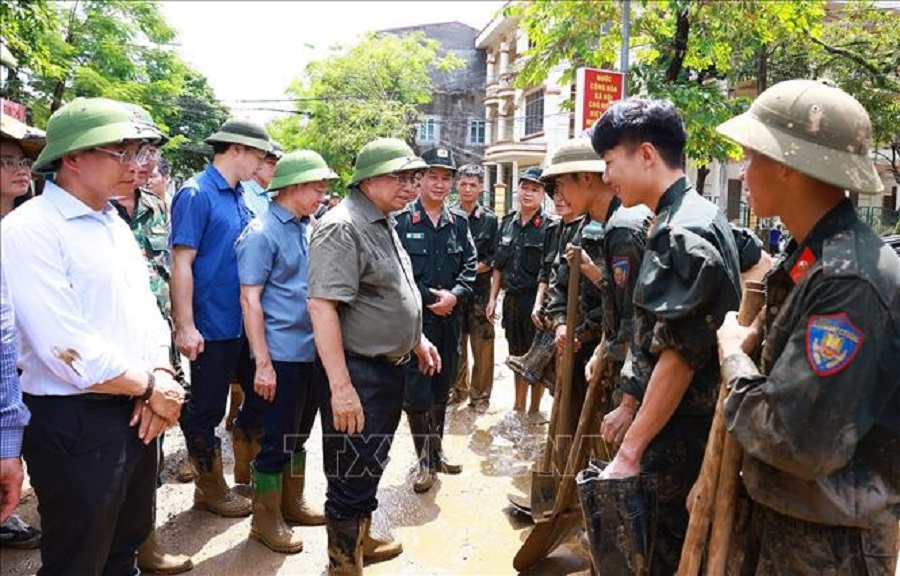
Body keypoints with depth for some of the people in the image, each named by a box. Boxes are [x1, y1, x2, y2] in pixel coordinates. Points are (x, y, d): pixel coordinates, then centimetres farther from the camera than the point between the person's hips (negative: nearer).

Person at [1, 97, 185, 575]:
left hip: (135, 414, 8)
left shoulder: (116, 225, 11)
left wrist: (160, 375, -5)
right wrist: (152, 387, -12)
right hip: (74, 425, -7)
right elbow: (67, 350, -23)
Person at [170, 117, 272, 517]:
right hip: (212, 327, -8)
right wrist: (185, 327, -20)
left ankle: (246, 472, 36)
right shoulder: (196, 194, -13)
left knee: (261, 395, 17)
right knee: (207, 409, 8)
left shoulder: (239, 197, 10)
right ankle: (210, 488, 26)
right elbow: (181, 264, -17)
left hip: (245, 322, 8)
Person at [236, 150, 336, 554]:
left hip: (311, 351, 8)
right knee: (276, 440, 5)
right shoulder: (262, 233, -13)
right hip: (282, 354, -7)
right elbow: (250, 300, -15)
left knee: (299, 434, 19)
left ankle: (292, 503, 35)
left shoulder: (306, 228, 9)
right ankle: (266, 519, 21)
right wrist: (263, 363, -18)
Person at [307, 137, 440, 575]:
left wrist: (417, 341, 23)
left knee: (371, 468, 24)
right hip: (358, 374, -10)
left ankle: (361, 541, 43)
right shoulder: (342, 227, -19)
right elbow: (322, 305, -26)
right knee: (351, 478, 4)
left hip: (389, 369, 10)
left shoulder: (383, 223, 12)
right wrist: (340, 386, -30)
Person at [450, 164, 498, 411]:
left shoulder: (490, 219, 4)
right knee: (455, 343, 10)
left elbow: (495, 258, 1)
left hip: (480, 289, -1)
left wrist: (476, 268, -13)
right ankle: (458, 389, 26)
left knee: (482, 343, 1)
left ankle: (480, 394, 14)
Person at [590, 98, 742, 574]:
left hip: (681, 431, -10)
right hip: (678, 420, 10)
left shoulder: (685, 232, -20)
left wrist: (630, 451, -19)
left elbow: (680, 356, -23)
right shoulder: (685, 218, 11)